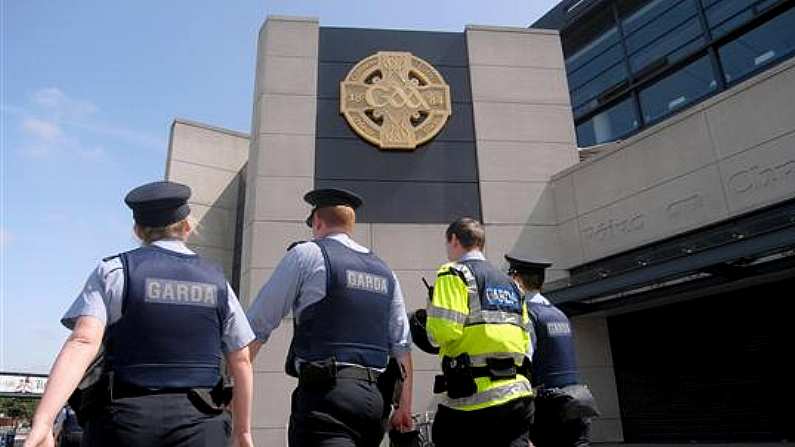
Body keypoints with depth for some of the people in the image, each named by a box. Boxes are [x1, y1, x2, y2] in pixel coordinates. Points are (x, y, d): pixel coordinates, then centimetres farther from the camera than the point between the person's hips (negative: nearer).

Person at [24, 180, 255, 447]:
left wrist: (42, 423, -19)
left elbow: (83, 342, -14)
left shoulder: (114, 272, 1)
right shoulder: (217, 281, 6)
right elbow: (241, 360, 7)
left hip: (125, 418, -1)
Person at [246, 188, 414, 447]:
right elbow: (402, 345, 13)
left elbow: (257, 327, 1)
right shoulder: (384, 272, 17)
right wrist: (404, 407, 17)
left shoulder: (306, 254, 1)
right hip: (375, 396, 7)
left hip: (327, 391, -6)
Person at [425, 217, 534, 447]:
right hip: (518, 394, 7)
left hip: (474, 396, -6)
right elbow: (525, 342, 15)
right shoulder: (510, 283, 19)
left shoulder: (454, 273, -3)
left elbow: (444, 331, -15)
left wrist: (432, 310, 5)